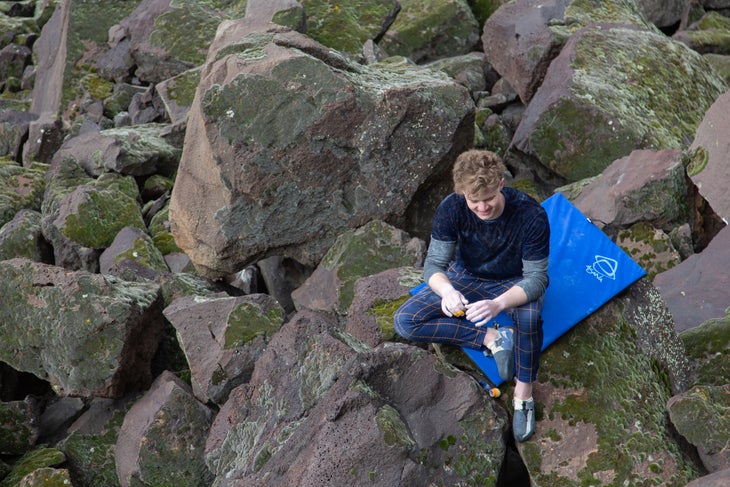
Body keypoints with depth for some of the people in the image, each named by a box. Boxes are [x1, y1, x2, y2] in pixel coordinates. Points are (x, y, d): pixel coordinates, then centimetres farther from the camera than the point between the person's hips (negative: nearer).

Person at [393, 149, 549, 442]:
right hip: (466, 277, 4)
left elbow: (537, 277, -28)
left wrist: (498, 304, -48)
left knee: (530, 317, -40)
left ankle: (524, 396, -17)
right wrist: (446, 290, -45)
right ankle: (492, 338, -13)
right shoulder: (452, 209, -24)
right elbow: (434, 263, -19)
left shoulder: (531, 216, -31)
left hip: (514, 283, -3)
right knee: (405, 321, -15)